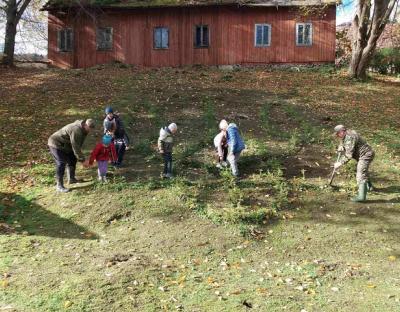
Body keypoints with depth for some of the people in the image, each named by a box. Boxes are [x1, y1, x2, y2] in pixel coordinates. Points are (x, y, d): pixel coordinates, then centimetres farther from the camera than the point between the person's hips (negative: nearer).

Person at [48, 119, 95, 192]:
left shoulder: (82, 130, 1)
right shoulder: (76, 130, -32)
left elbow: (78, 146, 9)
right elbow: (75, 148, -30)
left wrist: (80, 158, 5)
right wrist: (82, 160, -24)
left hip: (65, 145, 11)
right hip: (56, 145, -11)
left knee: (72, 160, 14)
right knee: (61, 163, -16)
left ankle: (71, 179, 28)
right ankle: (59, 186, -10)